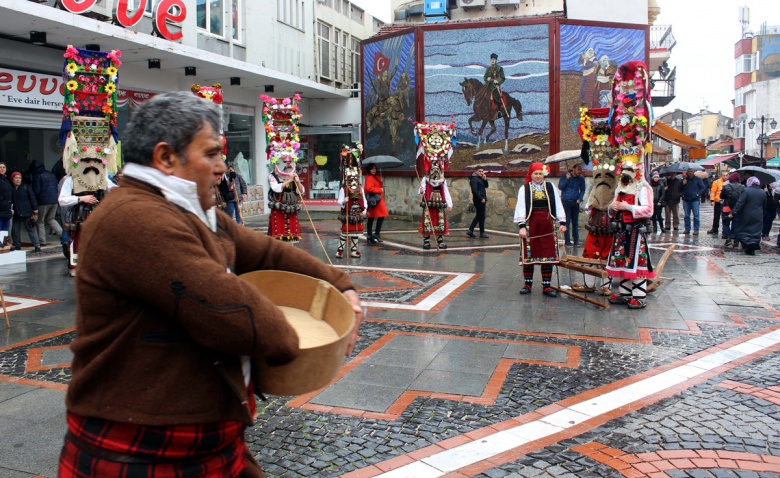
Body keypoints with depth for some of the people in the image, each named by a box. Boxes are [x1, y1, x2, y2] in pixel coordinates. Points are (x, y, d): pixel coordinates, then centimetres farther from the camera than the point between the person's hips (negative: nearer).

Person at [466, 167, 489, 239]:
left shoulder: (480, 179, 17)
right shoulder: (474, 179, -12)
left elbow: (486, 186, 16)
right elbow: (474, 190, -20)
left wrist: (485, 179, -1)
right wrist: (481, 198, -20)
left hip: (482, 199, 10)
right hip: (478, 200, -10)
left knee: (478, 216, 13)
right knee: (481, 217, -4)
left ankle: (470, 231, 15)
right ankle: (482, 233, 3)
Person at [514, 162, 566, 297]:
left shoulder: (551, 187, 8)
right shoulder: (524, 189, 2)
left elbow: (558, 205, 9)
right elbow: (520, 208, -3)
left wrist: (562, 222, 2)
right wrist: (522, 226, -11)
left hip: (547, 225, 2)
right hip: (531, 225, -2)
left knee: (548, 255, 2)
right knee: (528, 255, 2)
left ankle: (546, 286, 9)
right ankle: (527, 284, 15)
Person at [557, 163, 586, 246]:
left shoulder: (581, 178, 5)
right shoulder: (565, 176, -2)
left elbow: (582, 190, 13)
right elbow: (560, 187, -5)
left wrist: (580, 199, -1)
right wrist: (567, 179, -16)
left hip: (575, 202, 3)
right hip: (566, 202, -3)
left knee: (575, 222, 7)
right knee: (567, 222, -3)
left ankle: (576, 240, 13)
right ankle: (567, 240, 1)